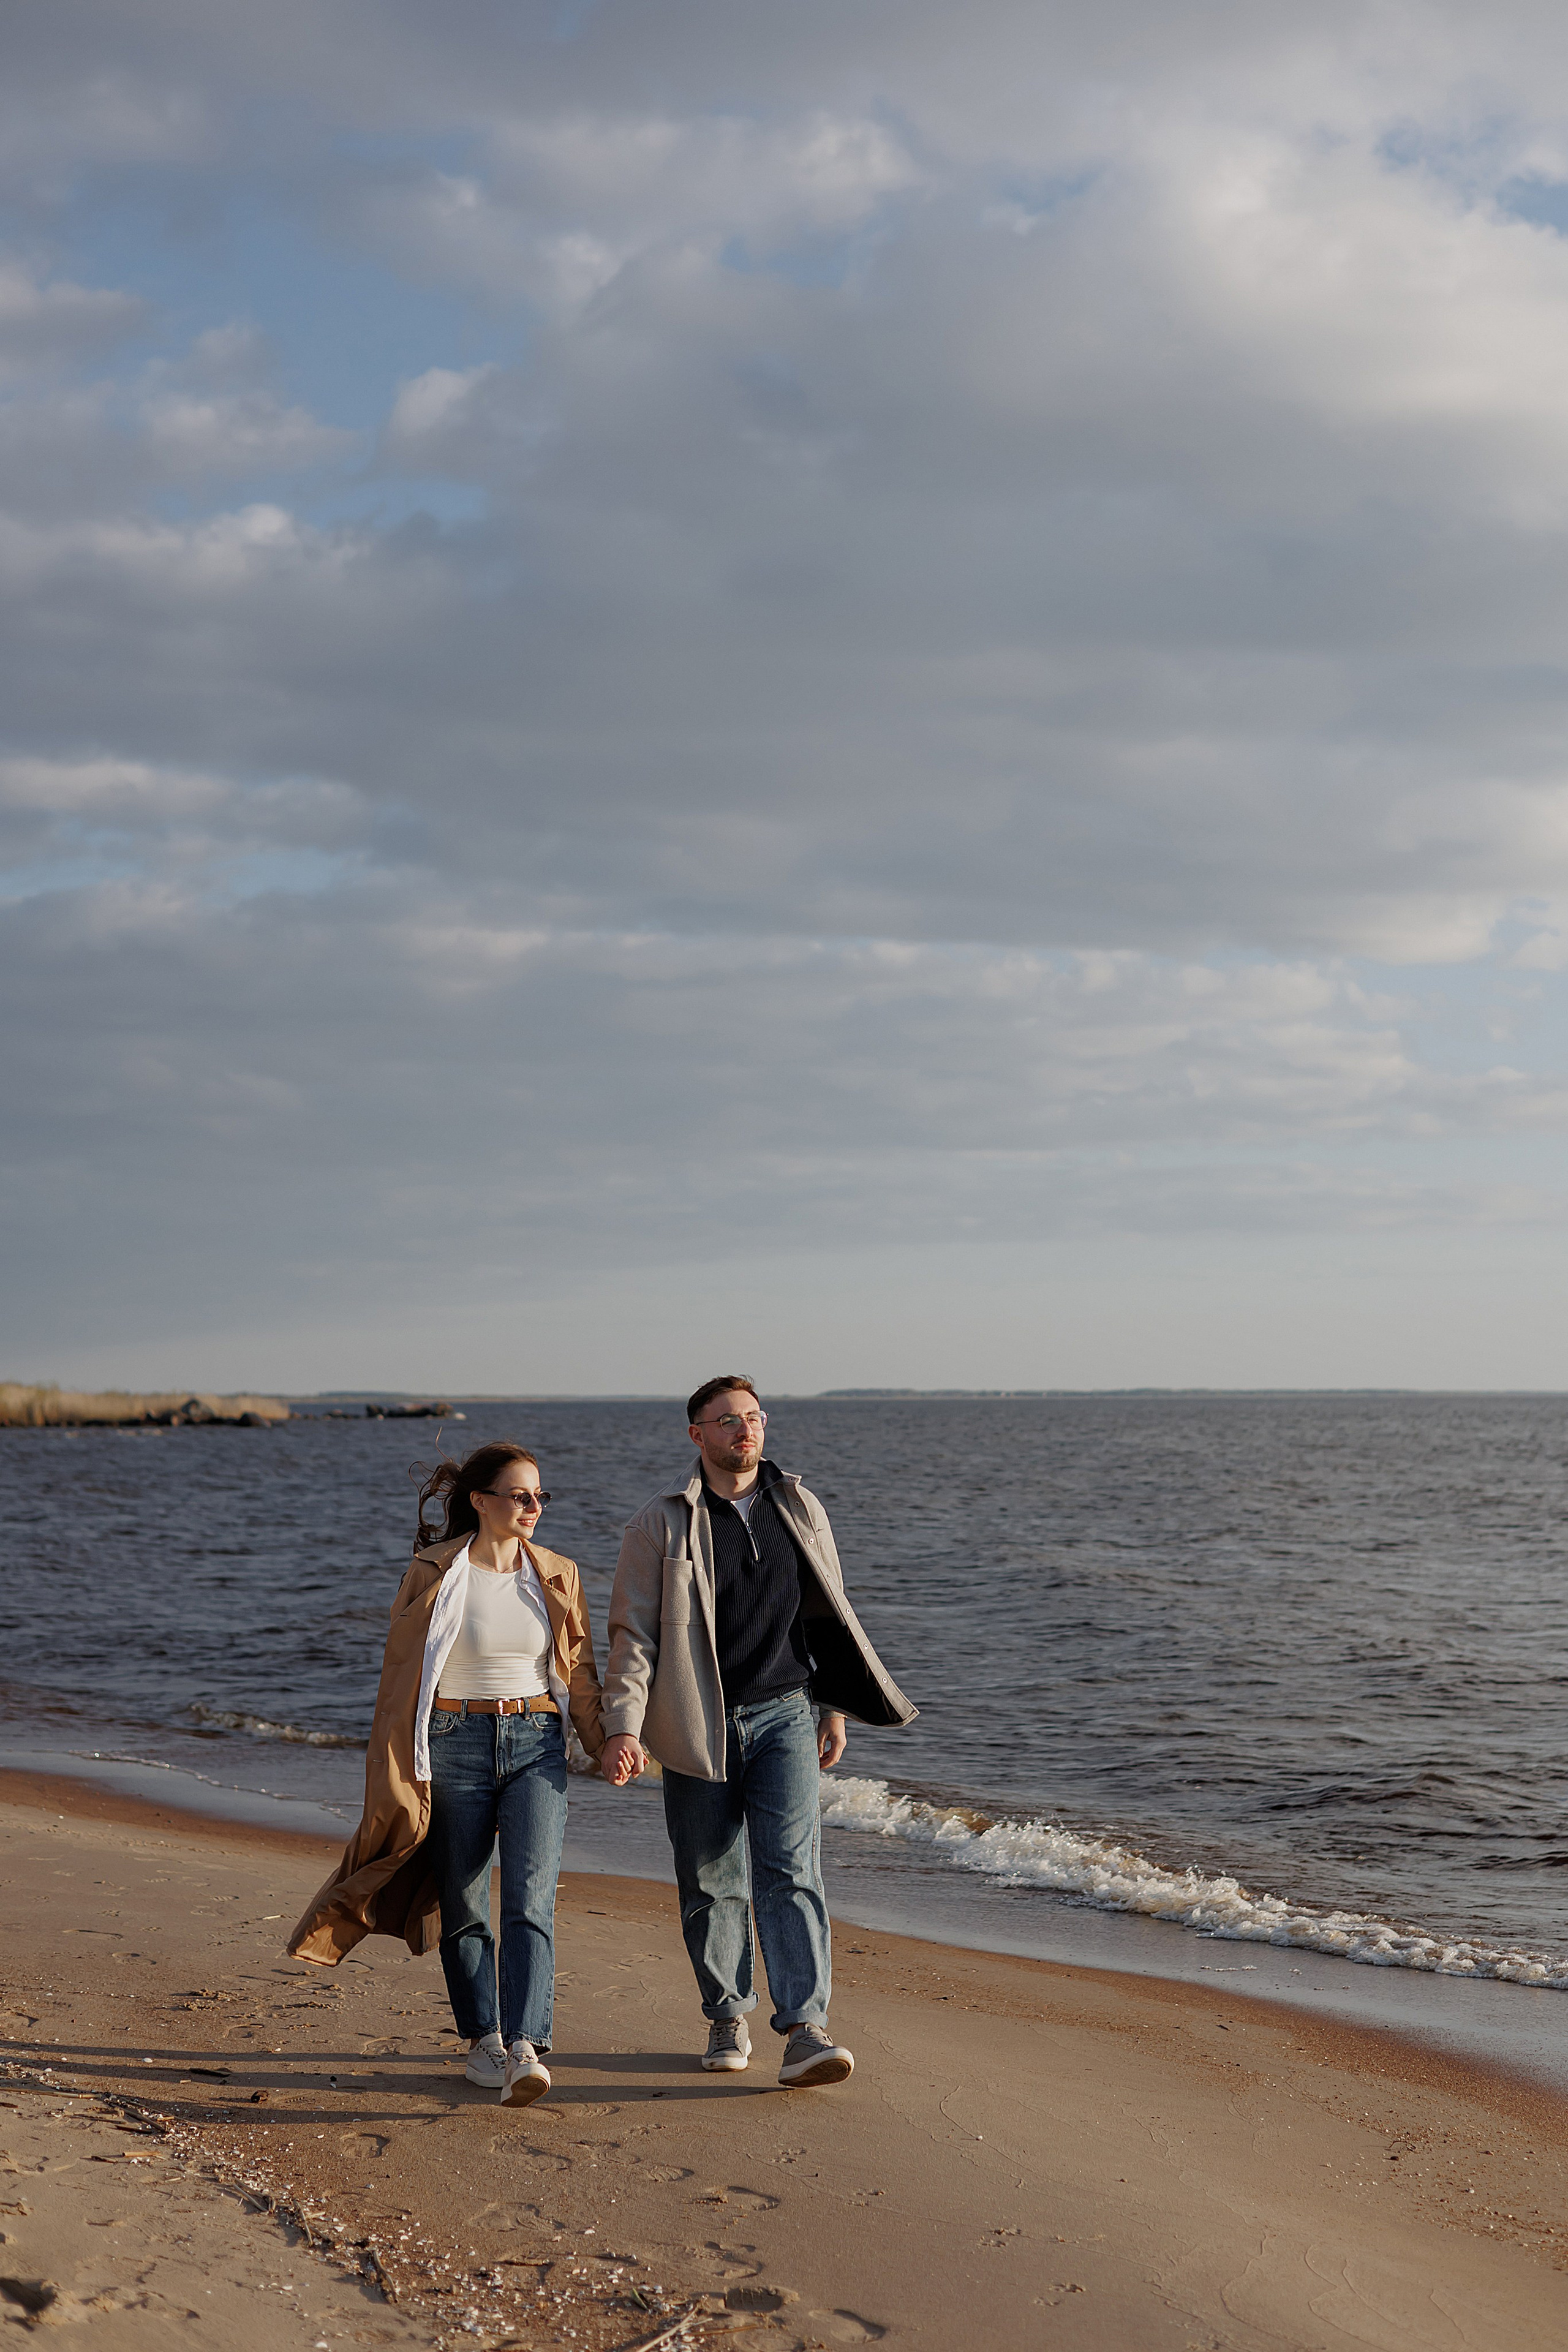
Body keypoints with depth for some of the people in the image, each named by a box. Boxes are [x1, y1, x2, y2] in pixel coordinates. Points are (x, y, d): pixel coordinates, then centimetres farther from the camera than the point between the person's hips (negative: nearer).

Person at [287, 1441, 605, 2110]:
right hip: (455, 1746, -1)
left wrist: (604, 1744, 9)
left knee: (530, 1899, -12)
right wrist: (397, 1772, -2)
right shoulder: (434, 1574, -3)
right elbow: (402, 1673, 0)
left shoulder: (557, 1576, 7)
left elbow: (579, 1672, 15)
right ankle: (483, 2038, 23)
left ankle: (526, 2047, -19)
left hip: (536, 1744, 2)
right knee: (463, 1905, 7)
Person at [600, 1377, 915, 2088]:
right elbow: (634, 1634, -5)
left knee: (791, 1870, -11)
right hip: (697, 1728, -1)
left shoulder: (799, 1508, 7)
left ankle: (804, 2031, -16)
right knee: (710, 1883, 7)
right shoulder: (661, 1524, -3)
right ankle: (728, 2017, 24)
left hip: (784, 1716, 1)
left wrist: (835, 1708, 17)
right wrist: (623, 1729, -15)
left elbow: (828, 1612, 17)